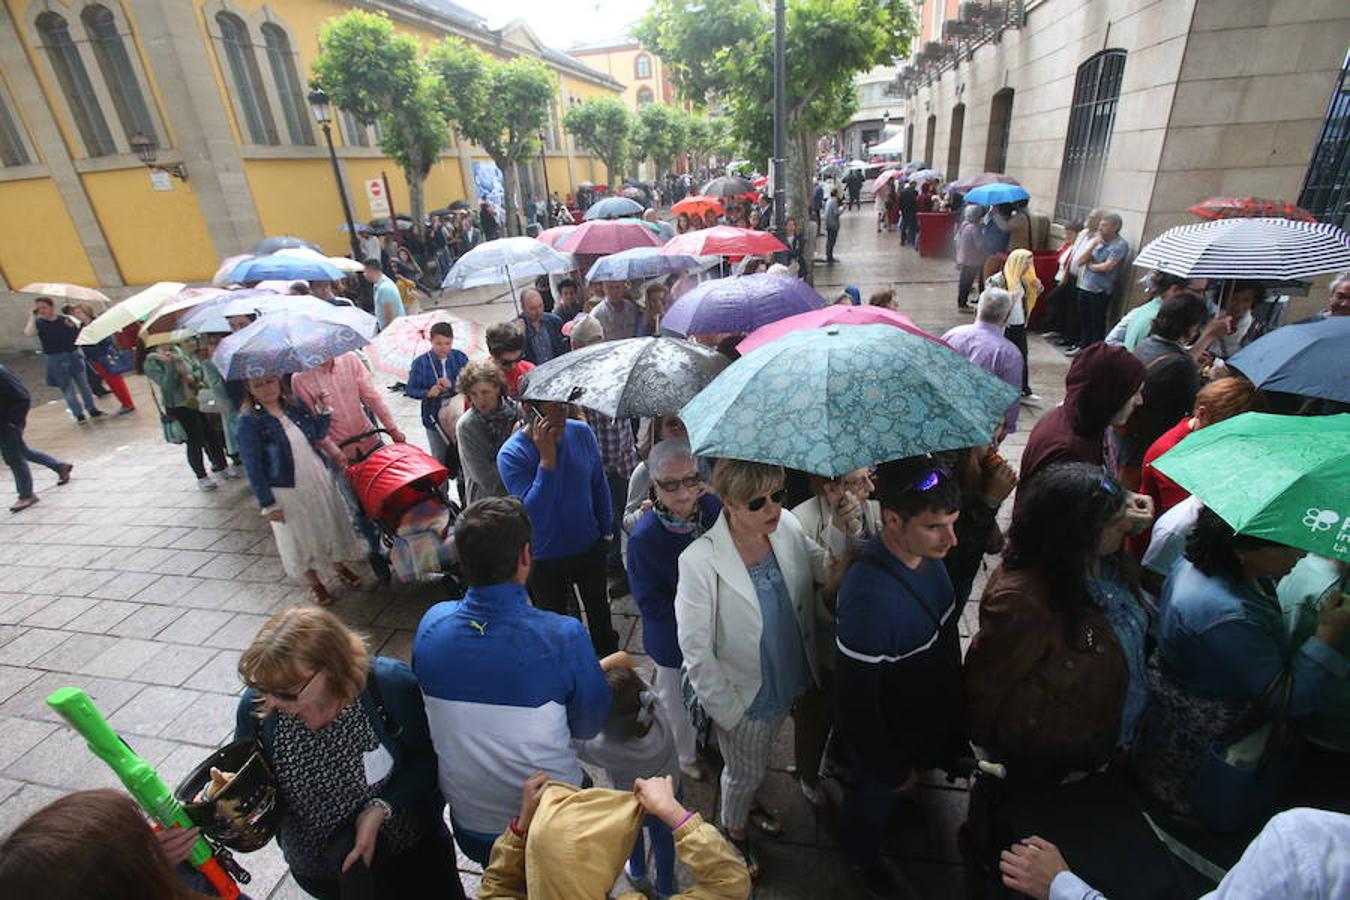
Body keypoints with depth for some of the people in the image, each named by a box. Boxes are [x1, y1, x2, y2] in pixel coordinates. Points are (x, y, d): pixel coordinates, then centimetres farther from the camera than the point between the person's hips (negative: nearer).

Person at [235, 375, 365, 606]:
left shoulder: (296, 405, -2)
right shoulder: (249, 422, -15)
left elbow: (319, 435, 12)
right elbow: (253, 466, -14)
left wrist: (323, 412, -5)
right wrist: (268, 504, -13)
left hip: (318, 480, 4)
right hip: (286, 490, -4)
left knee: (330, 523, 19)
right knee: (299, 537, 12)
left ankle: (339, 566, 44)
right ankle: (314, 583, 34)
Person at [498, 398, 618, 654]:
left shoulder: (582, 432, -13)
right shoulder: (511, 454, -25)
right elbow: (533, 512, -33)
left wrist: (607, 531, 8)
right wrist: (547, 458, -39)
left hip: (590, 547, 4)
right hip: (546, 560, -4)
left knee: (599, 608, 27)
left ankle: (608, 655, 54)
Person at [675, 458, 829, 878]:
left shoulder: (787, 526, -17)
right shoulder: (700, 561, -32)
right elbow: (696, 651, -22)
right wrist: (727, 711, -15)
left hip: (790, 681, 5)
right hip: (746, 697, -4)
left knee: (758, 763, 33)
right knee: (745, 772, 25)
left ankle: (750, 800, 65)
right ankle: (734, 830, 58)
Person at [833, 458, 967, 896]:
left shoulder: (927, 556, -17)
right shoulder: (869, 597, -43)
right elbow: (855, 704, -30)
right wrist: (893, 769, -17)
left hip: (927, 716, 6)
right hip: (890, 737, -6)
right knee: (877, 795, 25)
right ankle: (862, 856, 57)